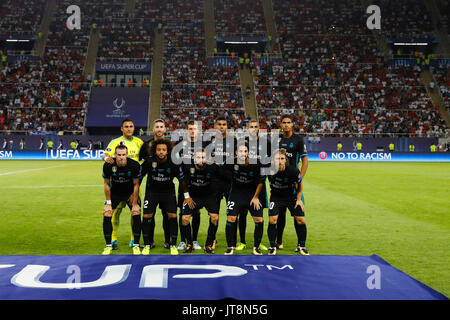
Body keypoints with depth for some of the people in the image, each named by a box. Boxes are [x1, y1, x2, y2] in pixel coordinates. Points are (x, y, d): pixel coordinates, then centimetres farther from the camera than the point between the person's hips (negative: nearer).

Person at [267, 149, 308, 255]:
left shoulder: (293, 171, -26)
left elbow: (300, 184, -7)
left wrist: (299, 199, -2)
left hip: (292, 196, 0)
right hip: (276, 197, 0)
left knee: (301, 220, -4)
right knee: (272, 220, -13)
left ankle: (301, 246, 15)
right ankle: (273, 247, 4)